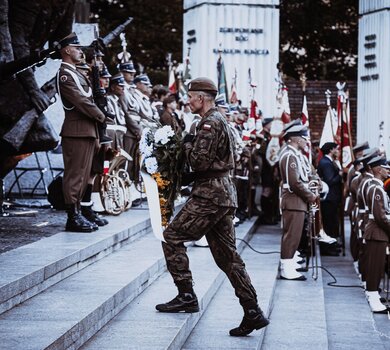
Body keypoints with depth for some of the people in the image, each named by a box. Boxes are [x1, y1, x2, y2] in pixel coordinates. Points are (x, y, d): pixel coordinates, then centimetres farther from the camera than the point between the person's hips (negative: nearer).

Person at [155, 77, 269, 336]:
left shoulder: (210, 123, -12)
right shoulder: (221, 121, 20)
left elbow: (199, 160, -20)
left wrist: (188, 143, -3)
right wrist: (191, 144, 13)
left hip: (210, 193, -10)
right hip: (225, 193, 10)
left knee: (172, 237, -2)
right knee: (227, 254, 8)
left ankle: (186, 296, -4)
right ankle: (253, 312, 4)